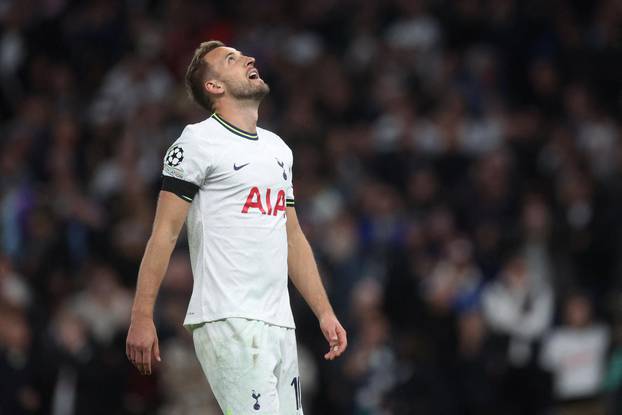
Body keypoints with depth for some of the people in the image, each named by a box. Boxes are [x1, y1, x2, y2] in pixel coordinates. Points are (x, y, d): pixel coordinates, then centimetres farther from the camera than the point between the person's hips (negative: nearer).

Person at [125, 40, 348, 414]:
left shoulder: (278, 148, 20)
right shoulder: (199, 141, -3)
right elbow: (165, 232, -7)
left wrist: (325, 312, 18)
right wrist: (142, 319, -14)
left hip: (279, 325, 8)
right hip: (228, 322, -8)